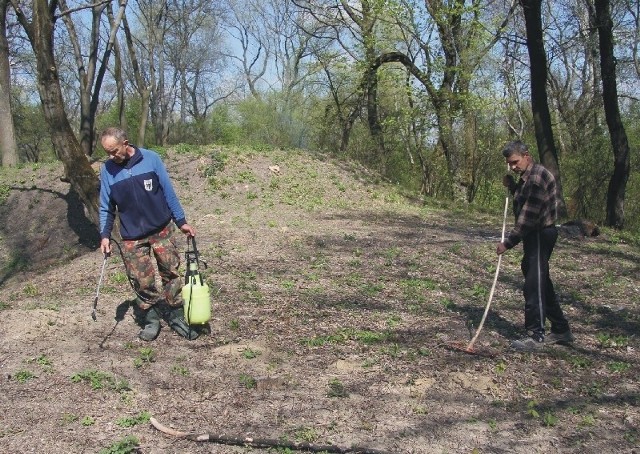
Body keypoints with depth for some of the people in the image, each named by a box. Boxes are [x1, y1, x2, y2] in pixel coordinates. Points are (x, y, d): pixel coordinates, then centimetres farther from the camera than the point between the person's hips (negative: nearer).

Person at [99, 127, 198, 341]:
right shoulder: (107, 170, -3)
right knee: (142, 283, 2)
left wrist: (181, 222, 1)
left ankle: (176, 318, 20)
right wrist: (105, 235, -5)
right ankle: (151, 321, 20)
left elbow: (168, 192, -2)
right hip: (132, 237, 1)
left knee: (171, 275, 6)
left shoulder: (151, 159, -9)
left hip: (162, 230, -1)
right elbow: (106, 208, 5)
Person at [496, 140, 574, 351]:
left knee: (534, 285, -8)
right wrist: (512, 186, 7)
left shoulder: (537, 178, -20)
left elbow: (528, 216, -23)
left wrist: (508, 242, -21)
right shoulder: (527, 177, 13)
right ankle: (561, 329, 24)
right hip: (535, 235, 11)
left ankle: (536, 336, -2)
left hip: (540, 235, -11)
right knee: (542, 284, 15)